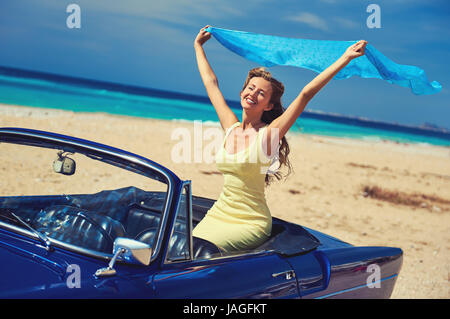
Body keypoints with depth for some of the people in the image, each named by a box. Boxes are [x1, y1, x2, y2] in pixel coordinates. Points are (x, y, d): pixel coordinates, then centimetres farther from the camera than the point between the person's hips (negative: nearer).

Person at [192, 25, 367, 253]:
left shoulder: (268, 134, -8)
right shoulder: (231, 128, 6)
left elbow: (306, 93, -14)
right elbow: (211, 82, 18)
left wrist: (345, 58, -18)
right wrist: (199, 46, 29)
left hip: (250, 224, -5)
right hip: (219, 214, 5)